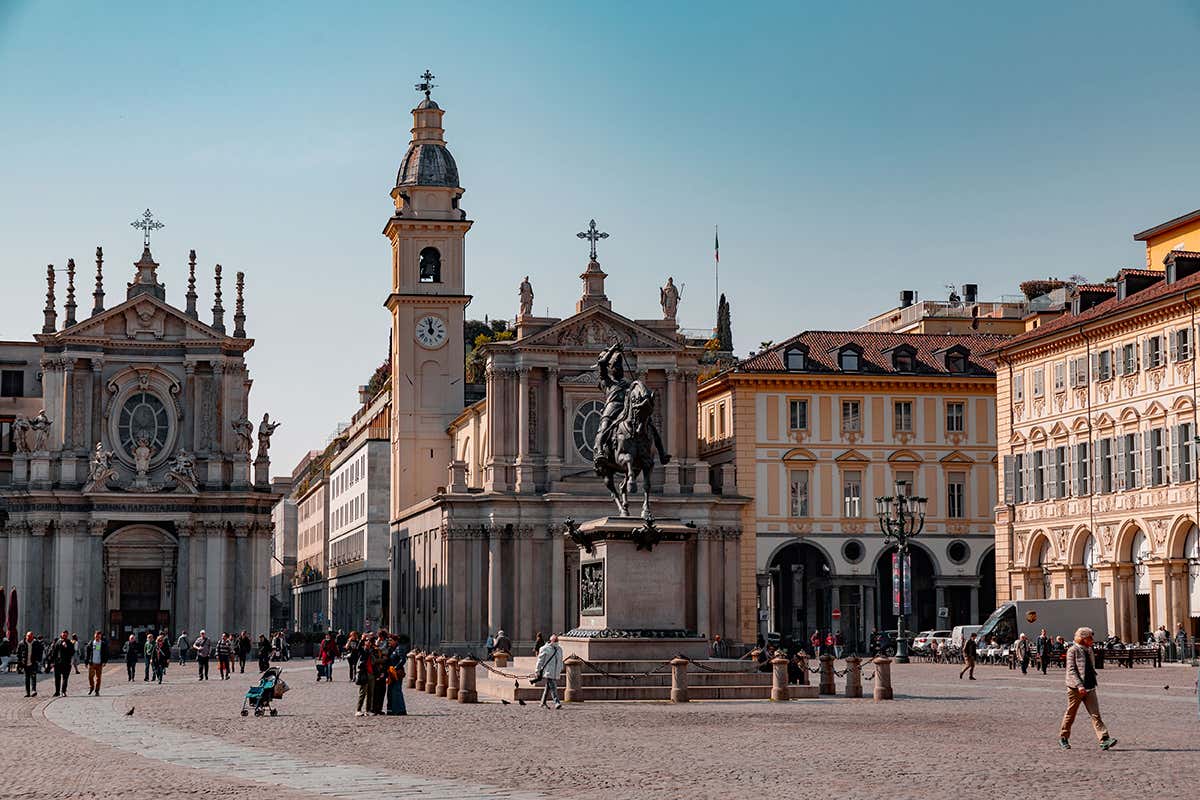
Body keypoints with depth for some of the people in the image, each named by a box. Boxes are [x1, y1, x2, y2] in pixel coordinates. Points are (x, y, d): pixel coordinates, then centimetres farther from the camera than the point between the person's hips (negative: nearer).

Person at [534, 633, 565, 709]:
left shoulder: (559, 649, 16)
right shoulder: (545, 649, -3)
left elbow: (560, 660, 24)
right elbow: (540, 660, -3)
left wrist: (561, 669, 20)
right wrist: (538, 671, -4)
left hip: (556, 673, 6)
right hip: (548, 671, -6)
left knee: (548, 688, 13)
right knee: (552, 687, -15)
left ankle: (543, 703, 20)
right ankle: (557, 702, -20)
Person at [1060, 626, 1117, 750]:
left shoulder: (1089, 650, 13)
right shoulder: (1073, 651, -9)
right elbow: (1071, 670, -15)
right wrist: (1079, 685, -24)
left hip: (1089, 688, 6)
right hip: (1075, 688, -6)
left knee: (1095, 714, -5)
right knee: (1070, 714, 6)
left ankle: (1104, 740, -14)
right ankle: (1063, 738, 23)